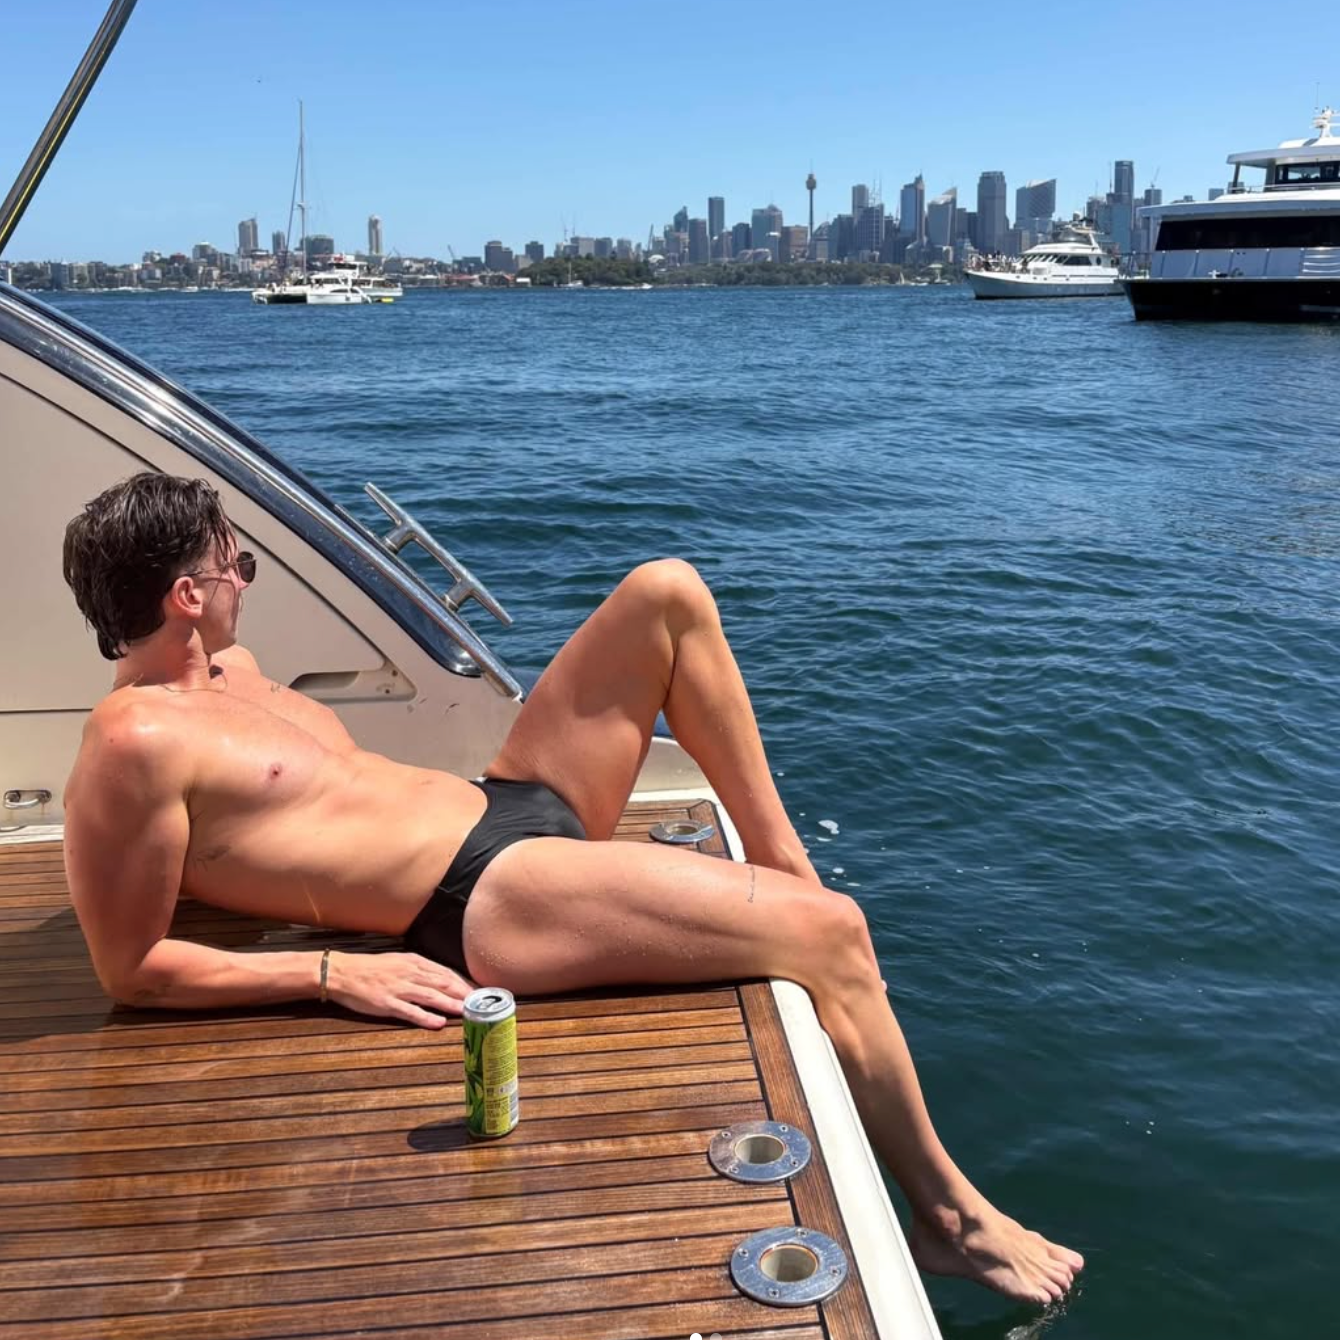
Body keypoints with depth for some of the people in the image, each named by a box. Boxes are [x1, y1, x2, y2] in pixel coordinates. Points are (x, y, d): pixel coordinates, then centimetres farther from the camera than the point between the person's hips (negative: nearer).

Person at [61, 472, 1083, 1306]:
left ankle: (779, 856, 7)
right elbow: (132, 970, -14)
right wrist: (336, 975, -17)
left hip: (505, 808, 10)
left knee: (666, 594, 4)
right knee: (830, 935, -16)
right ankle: (949, 1214, 3)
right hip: (484, 903, -10)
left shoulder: (223, 667, 13)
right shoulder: (134, 743, -16)